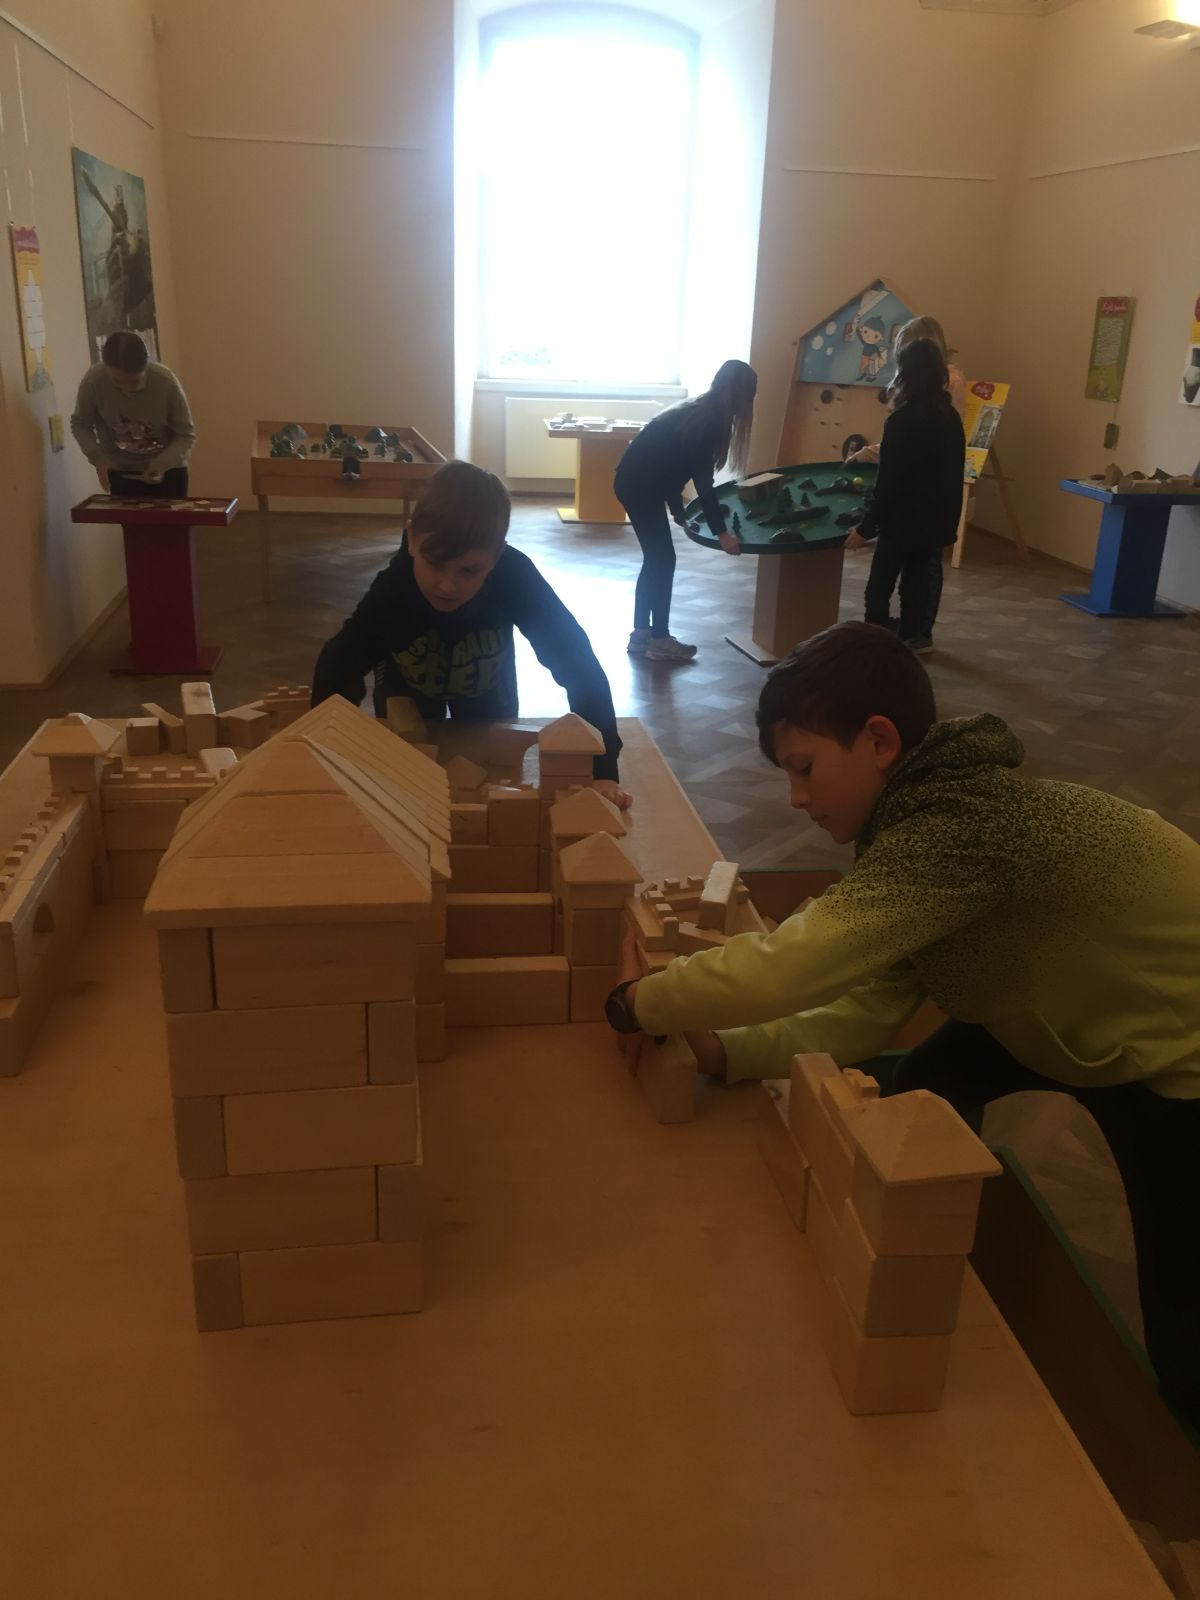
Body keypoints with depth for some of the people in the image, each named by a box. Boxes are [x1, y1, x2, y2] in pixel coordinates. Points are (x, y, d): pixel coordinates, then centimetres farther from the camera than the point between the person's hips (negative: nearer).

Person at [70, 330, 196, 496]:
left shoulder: (166, 381, -25)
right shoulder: (93, 380, -22)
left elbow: (186, 435, -14)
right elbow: (80, 424, -5)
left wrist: (162, 464, -30)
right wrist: (97, 457, -22)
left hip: (168, 470, -1)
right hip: (120, 473, 1)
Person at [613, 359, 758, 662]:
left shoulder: (701, 411, 12)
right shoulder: (710, 421, -16)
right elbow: (703, 482, -19)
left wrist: (679, 512, 30)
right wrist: (721, 533, -18)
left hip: (635, 480, 9)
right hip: (640, 485, -9)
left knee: (655, 558, 14)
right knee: (663, 560, -2)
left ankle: (641, 634, 21)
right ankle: (660, 641, 6)